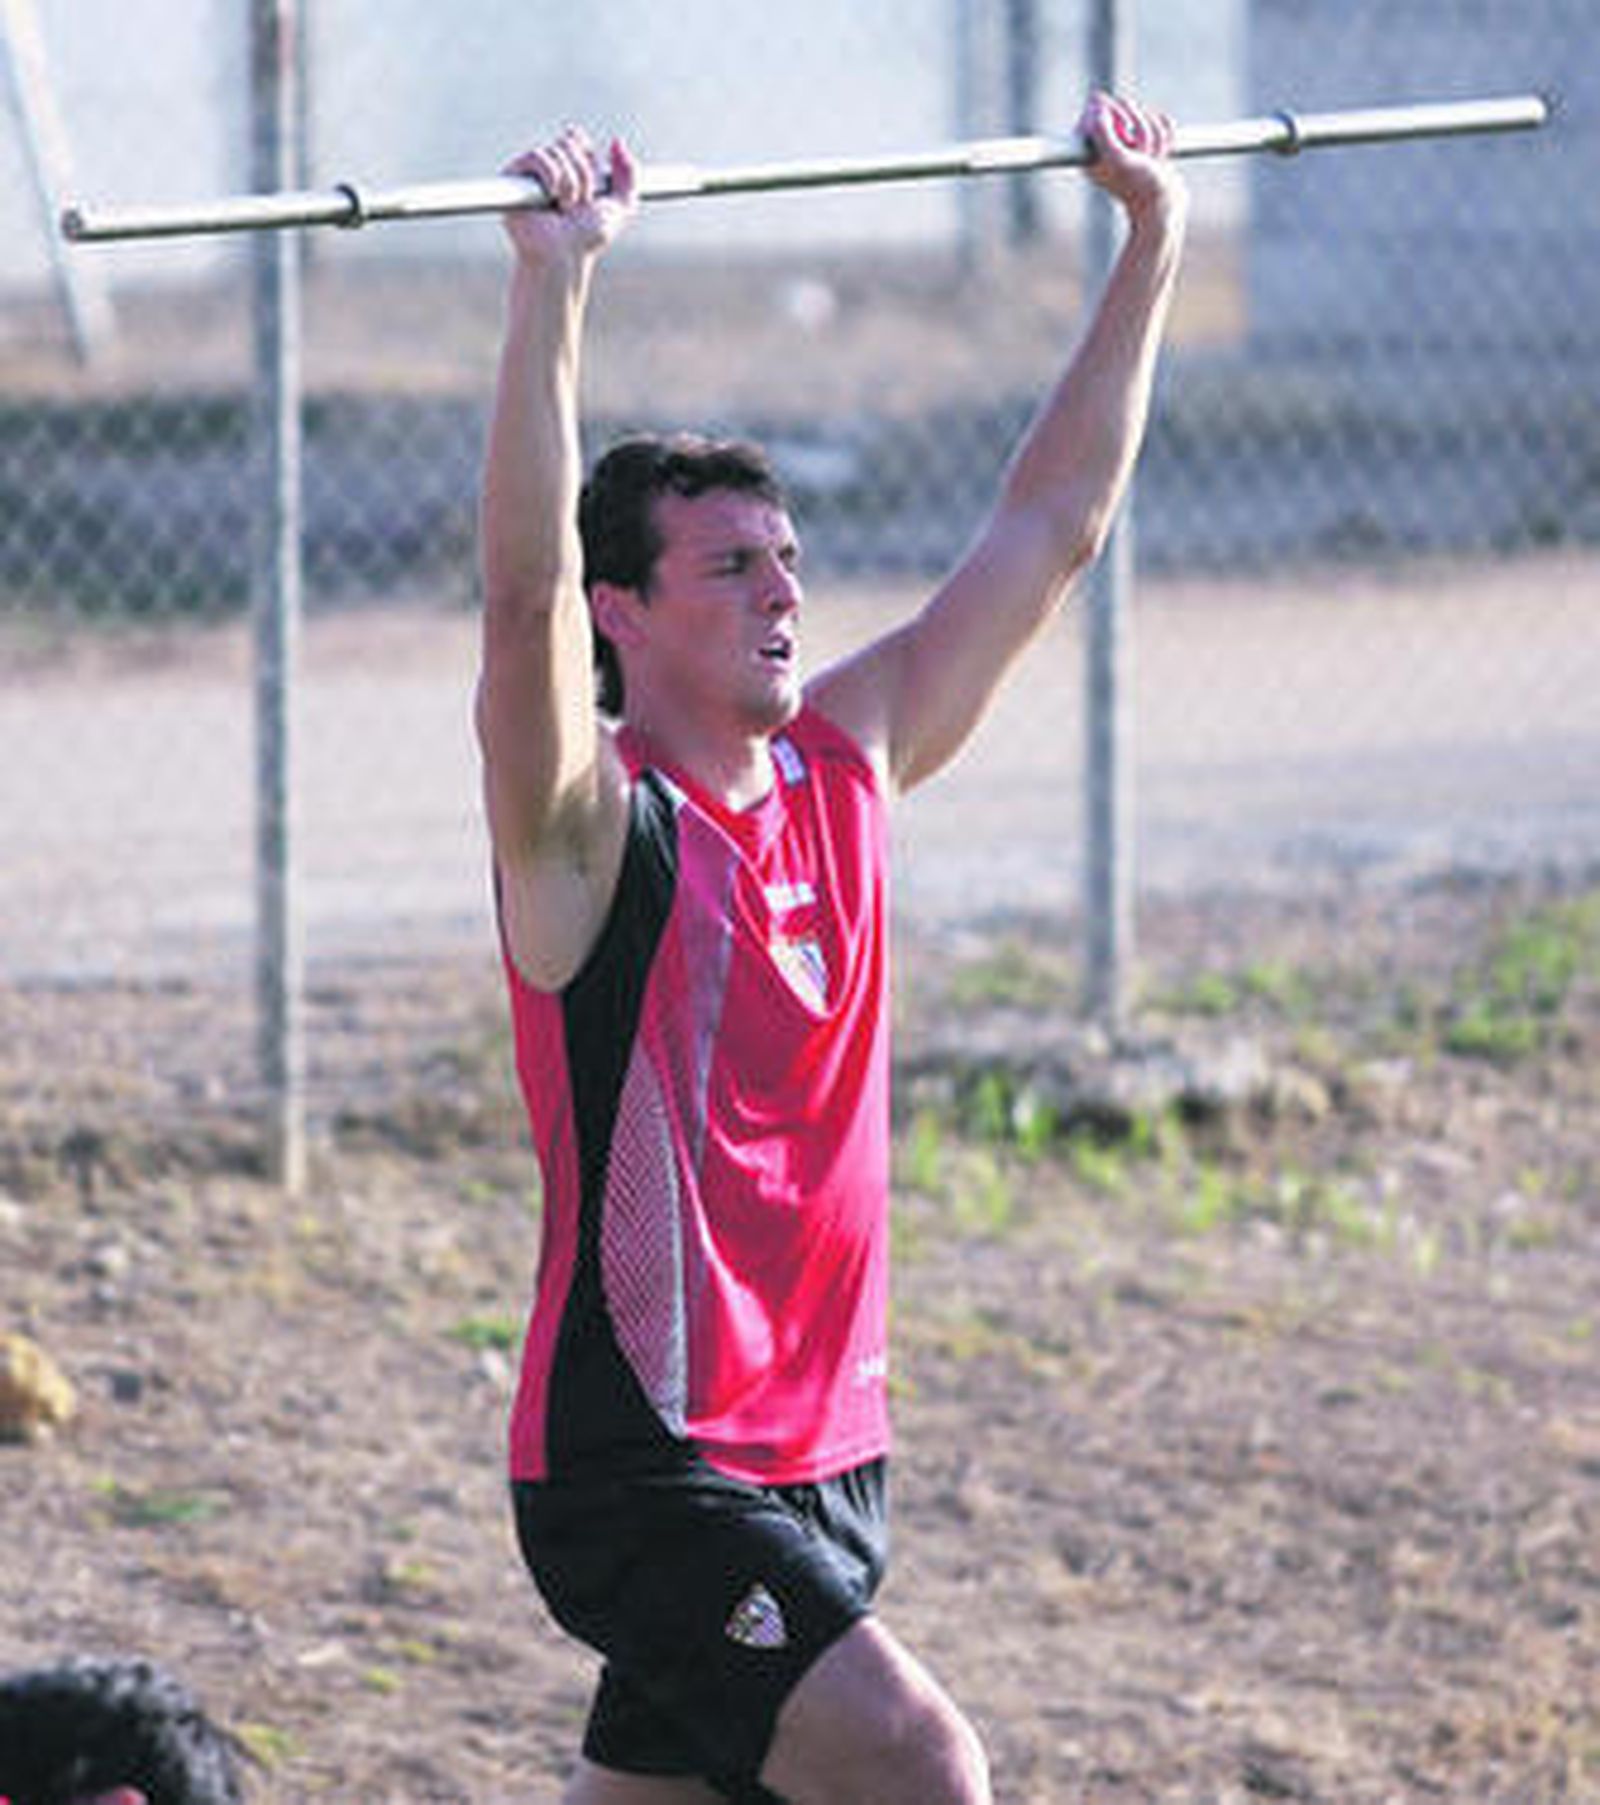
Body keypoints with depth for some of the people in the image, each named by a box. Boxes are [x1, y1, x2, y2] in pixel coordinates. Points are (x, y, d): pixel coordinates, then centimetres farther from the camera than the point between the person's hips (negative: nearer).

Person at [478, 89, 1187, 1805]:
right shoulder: (593, 829, -12)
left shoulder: (847, 762, 8)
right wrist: (552, 279, -39)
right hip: (636, 1459, -7)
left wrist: (1150, 242, 10)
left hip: (821, 1455, 7)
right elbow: (524, 594, -31)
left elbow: (1047, 524, 13)